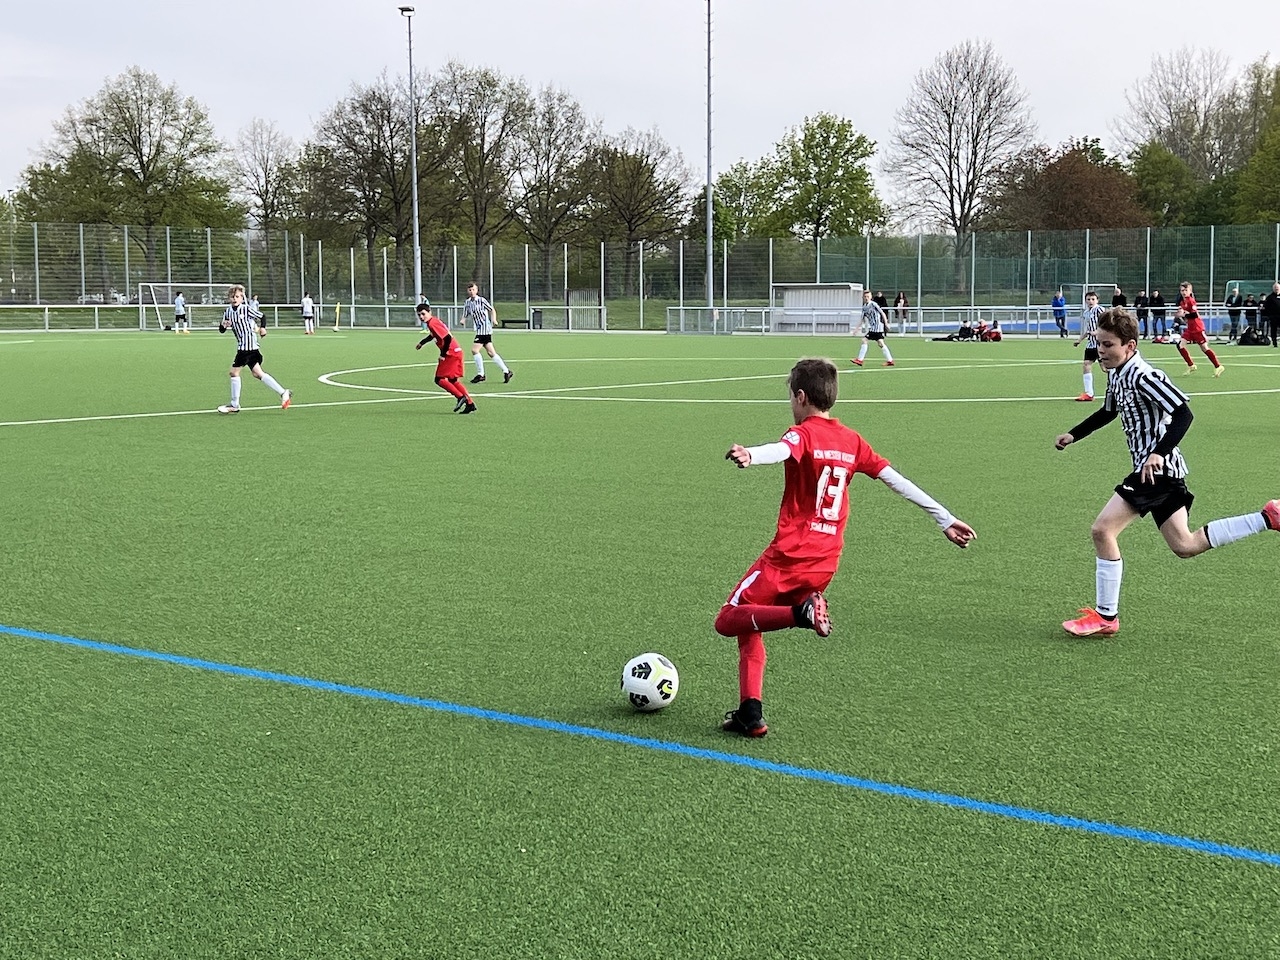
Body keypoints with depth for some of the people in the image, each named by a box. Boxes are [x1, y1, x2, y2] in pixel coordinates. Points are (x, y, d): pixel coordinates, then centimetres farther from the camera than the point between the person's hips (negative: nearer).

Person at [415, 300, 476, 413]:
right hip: (457, 351, 10)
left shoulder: (432, 323, -16)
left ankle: (461, 397, -8)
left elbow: (448, 338, -24)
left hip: (451, 353, -10)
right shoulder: (434, 321, 14)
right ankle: (470, 404, 12)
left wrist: (443, 354, -17)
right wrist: (422, 342, 46)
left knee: (439, 379, -5)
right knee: (453, 380, 16)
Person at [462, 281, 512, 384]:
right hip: (479, 330, 7)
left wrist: (494, 319, -17)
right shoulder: (467, 303, 11)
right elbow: (465, 316, 14)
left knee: (474, 350, -12)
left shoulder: (482, 300, -7)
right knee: (491, 352, 6)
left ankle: (480, 374, -3)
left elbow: (492, 310, -1)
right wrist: (463, 320, -8)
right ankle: (506, 371, 12)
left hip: (484, 329, -7)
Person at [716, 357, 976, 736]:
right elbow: (897, 481, 10)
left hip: (789, 556, -7)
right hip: (826, 563, 7)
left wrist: (749, 455, -54)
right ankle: (750, 715, 6)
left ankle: (801, 612, -22)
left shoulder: (803, 434, -7)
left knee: (728, 619, 0)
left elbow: (781, 450, -32)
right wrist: (945, 519, 14)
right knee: (750, 624, 17)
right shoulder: (852, 441, 11)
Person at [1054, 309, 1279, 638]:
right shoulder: (1116, 375, 10)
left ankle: (1105, 617, -3)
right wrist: (1073, 435, 22)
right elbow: (1108, 411, 29)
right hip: (1160, 473, 10)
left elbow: (1183, 413, -24)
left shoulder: (1143, 376, -19)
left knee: (1103, 530, -12)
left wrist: (1160, 453, -34)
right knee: (1185, 546, 16)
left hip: (1157, 469, -10)